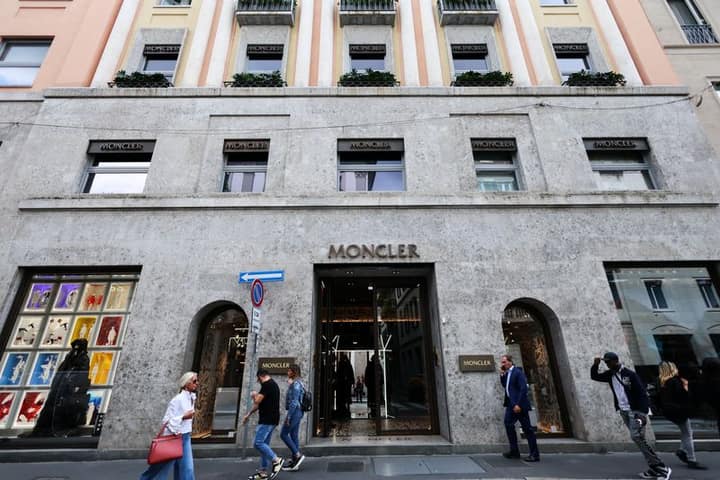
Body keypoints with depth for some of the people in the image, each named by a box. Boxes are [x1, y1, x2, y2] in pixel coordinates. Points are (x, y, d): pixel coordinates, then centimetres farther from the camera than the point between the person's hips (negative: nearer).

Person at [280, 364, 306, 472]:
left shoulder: (295, 384, -17)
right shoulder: (298, 383, 14)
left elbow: (294, 402, -22)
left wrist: (288, 416, -20)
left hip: (294, 412, -10)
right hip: (298, 412, 10)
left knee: (283, 434, -1)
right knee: (294, 435, 11)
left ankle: (297, 455, 0)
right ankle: (294, 463, 16)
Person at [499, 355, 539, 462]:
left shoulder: (518, 372, -14)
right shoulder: (507, 373, 11)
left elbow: (523, 389, -20)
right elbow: (504, 386, 14)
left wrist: (519, 404, -23)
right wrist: (502, 375, 1)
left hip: (519, 404, -9)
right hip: (511, 404, 9)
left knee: (527, 428, -1)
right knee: (508, 424, 10)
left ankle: (535, 454, 8)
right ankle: (514, 451, 20)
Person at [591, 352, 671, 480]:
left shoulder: (629, 374, -13)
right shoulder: (610, 375, 5)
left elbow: (642, 393, -14)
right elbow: (594, 376, 13)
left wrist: (643, 413, -21)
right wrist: (595, 365, -5)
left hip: (635, 411, -7)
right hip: (623, 412, 7)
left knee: (636, 437, -17)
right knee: (638, 438, 10)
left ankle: (661, 468, -7)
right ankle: (655, 469, 19)